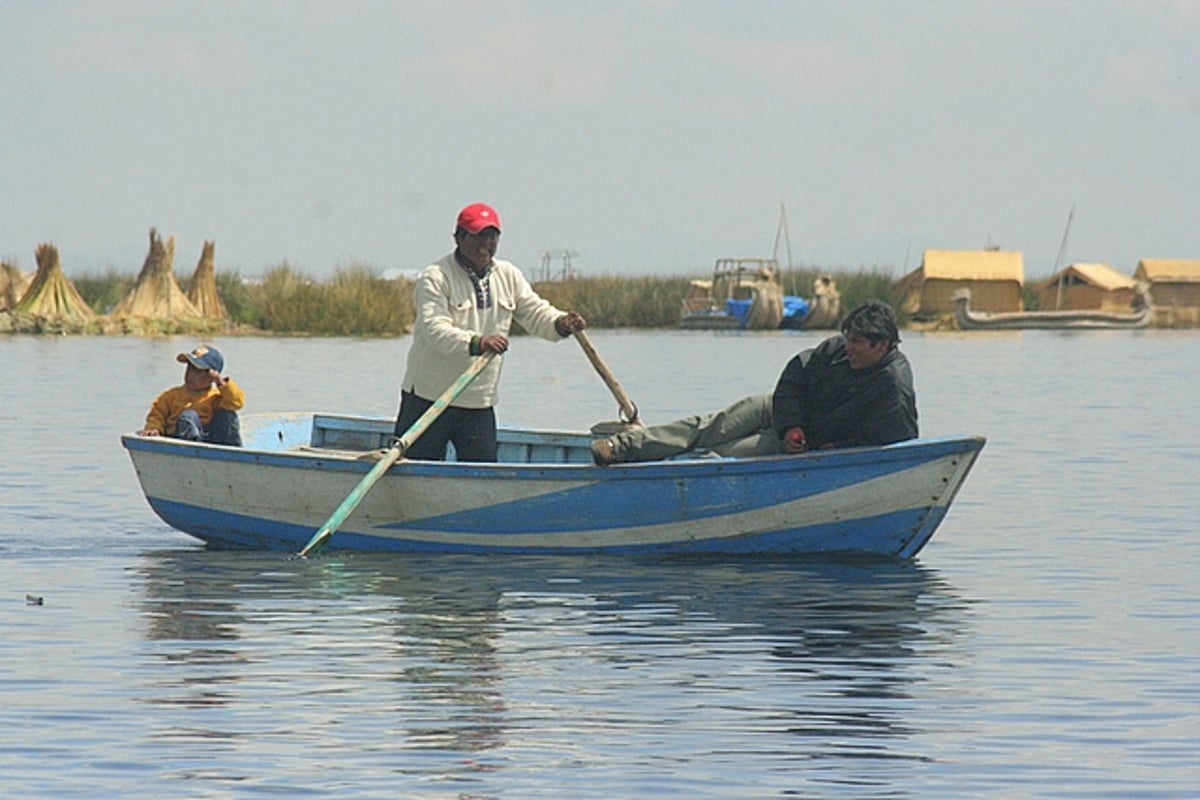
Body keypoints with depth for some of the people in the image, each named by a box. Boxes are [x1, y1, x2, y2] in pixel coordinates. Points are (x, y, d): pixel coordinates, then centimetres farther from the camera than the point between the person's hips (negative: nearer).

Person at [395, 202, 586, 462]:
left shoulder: (508, 276, 9)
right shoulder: (435, 279, -12)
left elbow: (536, 314, 9)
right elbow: (435, 329, -24)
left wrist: (560, 323, -15)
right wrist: (476, 343, -41)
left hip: (479, 403, 5)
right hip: (429, 398, -5)